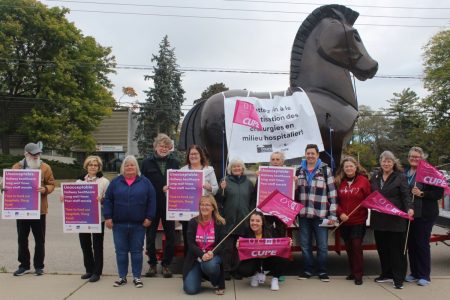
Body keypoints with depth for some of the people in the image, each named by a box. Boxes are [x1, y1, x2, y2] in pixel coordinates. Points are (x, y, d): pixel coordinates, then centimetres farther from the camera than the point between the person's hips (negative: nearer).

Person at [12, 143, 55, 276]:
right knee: (22, 239, 10)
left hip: (39, 208, -2)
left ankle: (39, 266, 17)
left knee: (39, 239, 6)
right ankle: (24, 265, 23)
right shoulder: (17, 167, 4)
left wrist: (45, 189, -20)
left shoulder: (45, 167, -1)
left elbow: (51, 184, 0)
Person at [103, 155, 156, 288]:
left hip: (138, 224, -1)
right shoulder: (115, 182, 5)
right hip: (119, 224, 1)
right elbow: (108, 200, 5)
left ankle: (137, 277, 17)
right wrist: (108, 217, -4)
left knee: (137, 251, 7)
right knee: (121, 251, 9)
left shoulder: (145, 182, 2)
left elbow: (152, 200, 0)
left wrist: (149, 217, -6)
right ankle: (122, 277, 21)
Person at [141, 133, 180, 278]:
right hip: (152, 205, -1)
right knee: (150, 236, 6)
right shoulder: (147, 163, 2)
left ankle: (166, 264, 20)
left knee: (170, 236, 6)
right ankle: (152, 264, 22)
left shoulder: (175, 163, 5)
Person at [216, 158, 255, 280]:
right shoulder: (225, 181, 2)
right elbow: (219, 200, 0)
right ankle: (226, 270, 11)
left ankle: (237, 269, 19)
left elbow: (253, 200, 11)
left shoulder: (248, 182, 9)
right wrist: (222, 190, -17)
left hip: (243, 219, 2)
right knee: (228, 246, 1)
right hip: (229, 219, -2)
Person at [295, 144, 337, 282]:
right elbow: (295, 191, 16)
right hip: (303, 213, 3)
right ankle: (307, 270, 23)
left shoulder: (325, 170, -1)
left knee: (322, 245, 3)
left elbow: (332, 193, -3)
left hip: (320, 214, -3)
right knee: (305, 244, 10)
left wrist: (332, 214, -7)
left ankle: (322, 271, 18)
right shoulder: (299, 171, 10)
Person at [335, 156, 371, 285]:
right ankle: (353, 271, 23)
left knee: (356, 246, -7)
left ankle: (358, 274, 4)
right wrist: (340, 213, -7)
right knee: (348, 247, 10)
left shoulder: (363, 180, -1)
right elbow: (336, 201, 6)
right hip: (344, 221, 3)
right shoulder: (339, 182, 6)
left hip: (358, 221, -3)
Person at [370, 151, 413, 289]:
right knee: (382, 248, 11)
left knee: (397, 249, 0)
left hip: (395, 219, -5)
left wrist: (409, 208, -25)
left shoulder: (400, 177, -1)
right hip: (379, 219, 5)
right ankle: (386, 274, 24)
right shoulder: (375, 178, 13)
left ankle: (398, 278, 7)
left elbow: (406, 195, -10)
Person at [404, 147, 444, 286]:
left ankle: (424, 275, 12)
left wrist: (421, 194, -23)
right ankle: (414, 273, 22)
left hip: (424, 214, -6)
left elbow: (439, 193, -12)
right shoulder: (405, 173, 10)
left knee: (422, 243, -1)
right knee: (411, 243, 10)